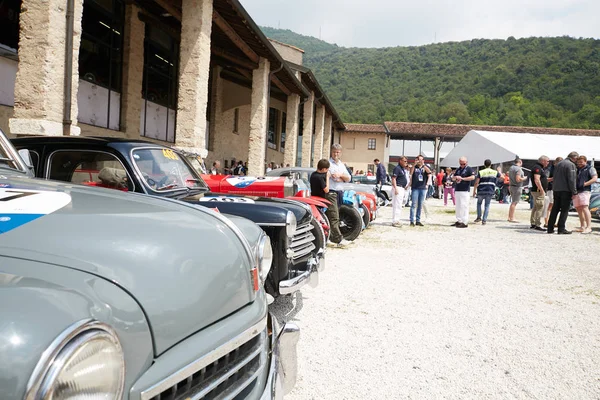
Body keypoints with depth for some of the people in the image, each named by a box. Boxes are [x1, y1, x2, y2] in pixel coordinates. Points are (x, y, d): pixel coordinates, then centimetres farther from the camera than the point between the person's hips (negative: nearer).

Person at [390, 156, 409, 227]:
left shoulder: (403, 169, 17)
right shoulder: (397, 168, -12)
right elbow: (393, 179, -19)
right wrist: (396, 189, -25)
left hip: (402, 188, 10)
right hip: (398, 187, -10)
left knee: (399, 205, 13)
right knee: (396, 205, -10)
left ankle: (397, 220, 19)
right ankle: (394, 221, -8)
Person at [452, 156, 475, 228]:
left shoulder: (469, 169, -3)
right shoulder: (458, 169, 19)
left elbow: (473, 177, -16)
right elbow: (453, 178, 22)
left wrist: (462, 178, -14)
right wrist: (456, 177, -1)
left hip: (465, 190, -8)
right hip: (457, 190, 8)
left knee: (464, 206, -10)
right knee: (458, 206, 10)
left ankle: (465, 222, -8)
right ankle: (459, 221, 17)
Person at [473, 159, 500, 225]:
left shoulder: (480, 172, -2)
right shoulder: (495, 172, 5)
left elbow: (476, 182, -6)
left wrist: (474, 191, 3)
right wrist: (499, 171, 40)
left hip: (481, 191, -1)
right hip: (490, 191, 1)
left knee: (479, 203, 21)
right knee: (487, 205, 8)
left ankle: (479, 217, 15)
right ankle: (484, 220, 1)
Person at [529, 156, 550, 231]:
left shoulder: (541, 168, 20)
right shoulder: (537, 167, -14)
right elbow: (537, 180, -23)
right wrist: (542, 190, -23)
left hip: (540, 191, 11)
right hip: (538, 191, -11)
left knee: (535, 207, 12)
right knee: (540, 207, -11)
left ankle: (533, 224, 17)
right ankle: (537, 225, -11)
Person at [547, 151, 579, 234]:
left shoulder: (558, 164, 16)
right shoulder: (571, 165, -10)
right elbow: (572, 180, -15)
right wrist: (574, 192, -12)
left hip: (556, 190, 7)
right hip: (566, 190, -7)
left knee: (555, 209, 10)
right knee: (564, 210, -2)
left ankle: (550, 228, 10)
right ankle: (561, 229, -4)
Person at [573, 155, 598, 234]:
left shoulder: (590, 168, 5)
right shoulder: (576, 169, 22)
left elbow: (595, 179, -5)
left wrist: (585, 184, -15)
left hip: (584, 191, -6)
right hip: (576, 191, 6)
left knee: (585, 208, -17)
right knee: (579, 209, 7)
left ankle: (589, 227, -19)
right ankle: (582, 227, 13)